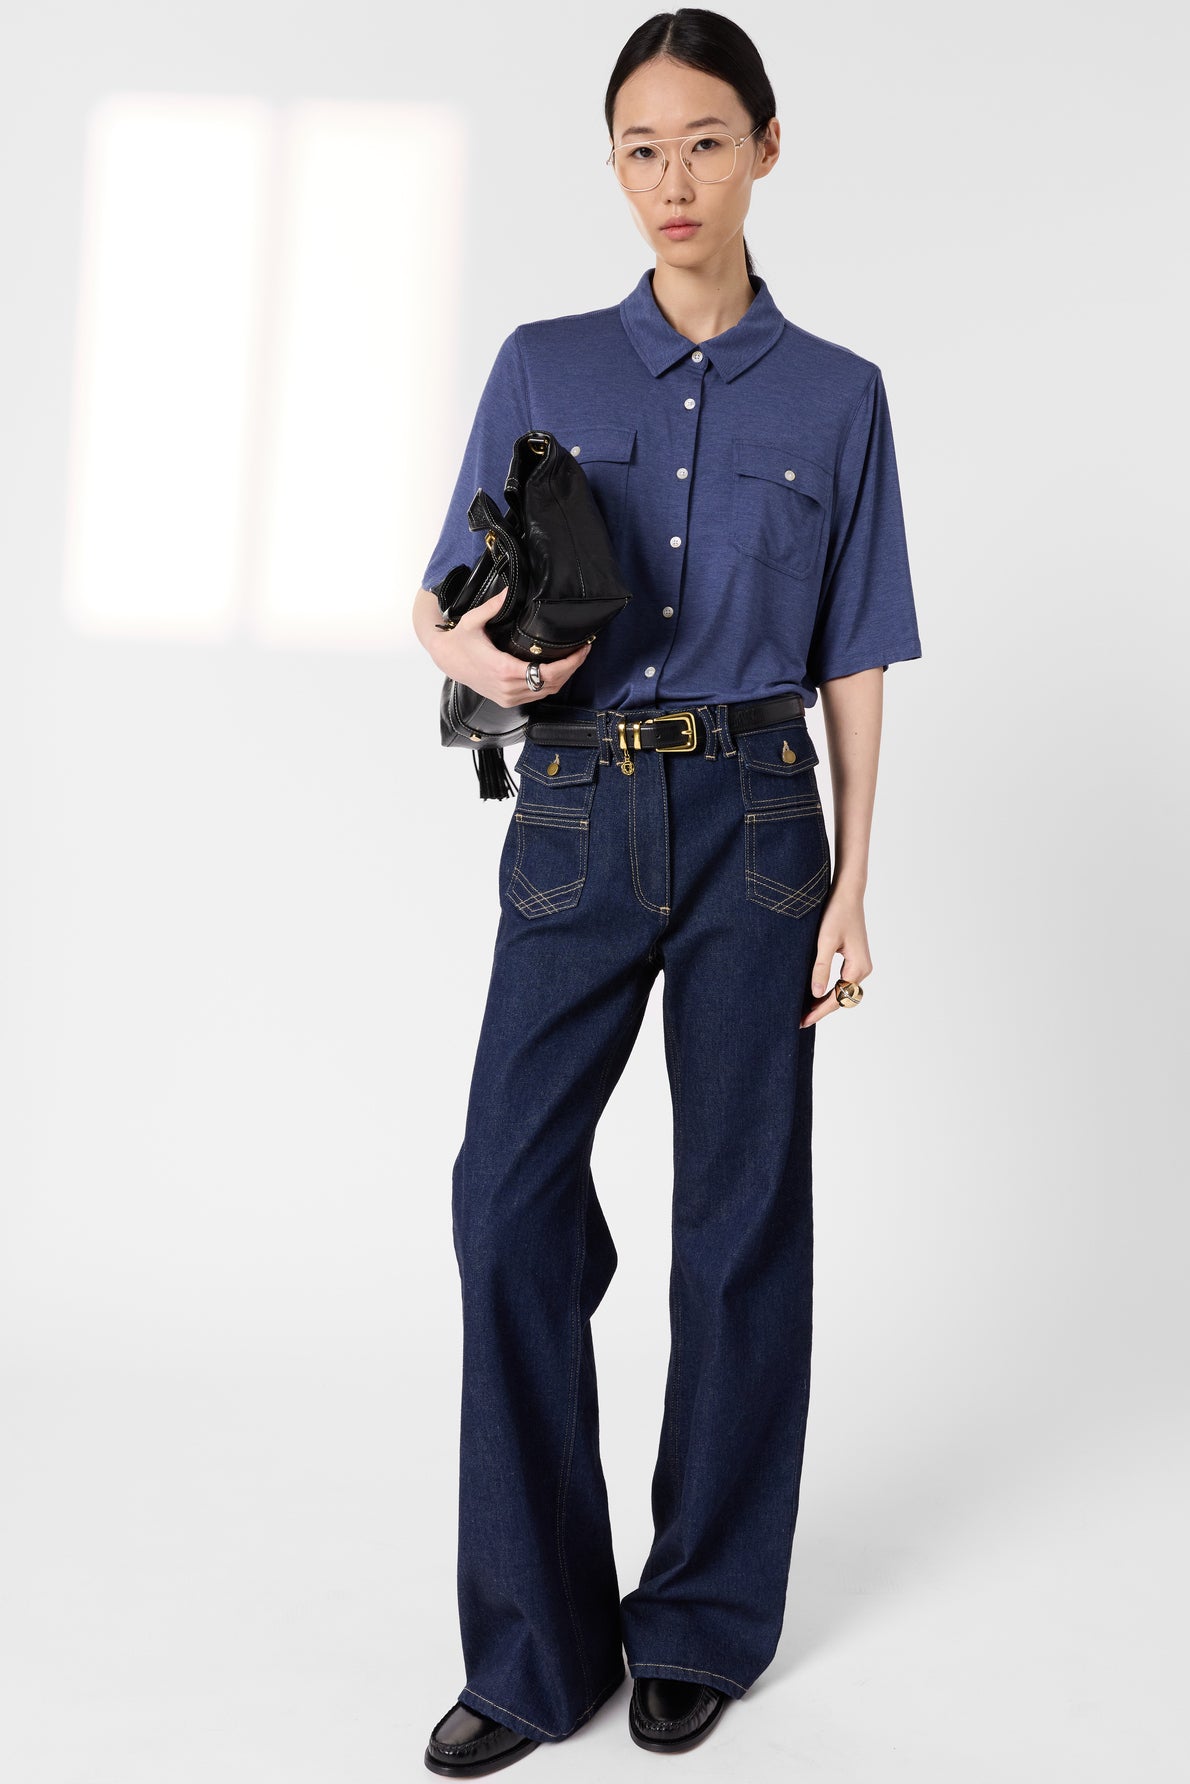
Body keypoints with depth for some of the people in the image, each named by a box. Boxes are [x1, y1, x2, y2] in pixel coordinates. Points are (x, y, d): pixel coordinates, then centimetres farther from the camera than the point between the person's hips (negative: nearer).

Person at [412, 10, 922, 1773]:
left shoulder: (836, 396, 5)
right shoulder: (543, 368, 7)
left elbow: (853, 662, 5)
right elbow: (446, 601, 9)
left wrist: (851, 883, -1)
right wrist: (477, 653, -15)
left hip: (753, 818, -1)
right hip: (575, 819, 1)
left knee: (741, 1210, 4)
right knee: (509, 1194, -5)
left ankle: (701, 1623, 21)